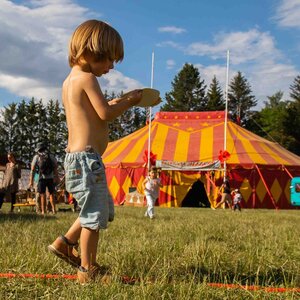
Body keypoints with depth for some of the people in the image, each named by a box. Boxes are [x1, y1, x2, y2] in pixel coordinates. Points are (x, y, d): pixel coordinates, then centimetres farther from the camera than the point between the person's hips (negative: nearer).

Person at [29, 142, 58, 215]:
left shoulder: (36, 157, 3)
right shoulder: (51, 156, 7)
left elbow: (33, 170, 0)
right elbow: (55, 168, 3)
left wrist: (31, 181, 2)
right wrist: (56, 177, 9)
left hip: (42, 178, -1)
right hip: (51, 178, 2)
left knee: (42, 195, 6)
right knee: (51, 194, 13)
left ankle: (43, 211, 3)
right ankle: (53, 209, 6)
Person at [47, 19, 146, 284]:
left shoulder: (70, 80, 18)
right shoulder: (87, 77, -12)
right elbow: (105, 113, -17)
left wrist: (121, 101, 16)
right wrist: (130, 101, -3)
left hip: (75, 157, 10)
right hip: (87, 158, -10)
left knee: (103, 208, 23)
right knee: (95, 215, -1)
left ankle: (65, 243, 25)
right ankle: (88, 271, 8)